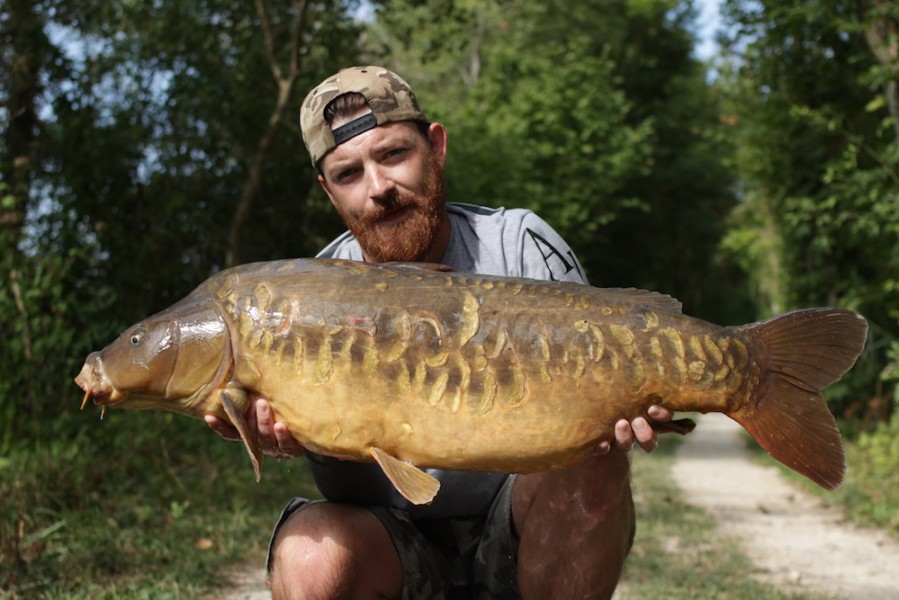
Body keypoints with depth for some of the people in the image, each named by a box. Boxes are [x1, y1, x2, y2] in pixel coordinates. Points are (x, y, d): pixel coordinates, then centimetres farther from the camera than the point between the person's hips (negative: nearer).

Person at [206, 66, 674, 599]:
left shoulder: (519, 244, -7)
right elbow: (351, 494, -10)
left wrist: (617, 413, -32)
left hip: (522, 536, 0)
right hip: (396, 550, 0)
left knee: (592, 458, -31)